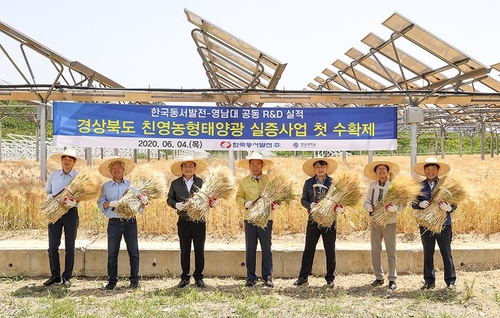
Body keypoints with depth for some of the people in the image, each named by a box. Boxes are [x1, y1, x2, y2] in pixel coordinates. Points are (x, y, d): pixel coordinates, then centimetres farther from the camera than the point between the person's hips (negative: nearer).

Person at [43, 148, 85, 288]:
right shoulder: (53, 175, 9)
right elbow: (47, 192, 19)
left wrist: (74, 202, -21)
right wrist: (50, 197, -3)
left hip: (71, 212, -2)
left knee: (70, 247, 4)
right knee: (53, 246, 1)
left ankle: (67, 276, 13)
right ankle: (55, 275, 14)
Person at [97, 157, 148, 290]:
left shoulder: (132, 185, 8)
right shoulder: (106, 186, 9)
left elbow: (138, 205, 6)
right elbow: (100, 203, 3)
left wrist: (144, 202, -16)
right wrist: (111, 203, -16)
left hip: (130, 222, 0)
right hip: (114, 223, 0)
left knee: (133, 252, 2)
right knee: (112, 253, 4)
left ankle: (134, 279, 12)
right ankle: (112, 280, 16)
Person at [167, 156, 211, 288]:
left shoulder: (202, 182, 3)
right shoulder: (175, 183, 7)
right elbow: (169, 199, 10)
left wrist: (211, 202, -17)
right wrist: (176, 204, -10)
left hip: (199, 221, -1)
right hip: (183, 222, 1)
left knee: (199, 250, 6)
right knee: (184, 251, 8)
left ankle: (198, 277, 18)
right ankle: (185, 277, 20)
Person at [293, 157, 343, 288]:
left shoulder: (333, 182, 1)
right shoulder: (308, 183, 6)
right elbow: (303, 200, 7)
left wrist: (340, 208, -18)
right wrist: (310, 205, -13)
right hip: (313, 220, 1)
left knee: (330, 250, 7)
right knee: (309, 249, 7)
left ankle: (330, 278, 19)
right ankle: (303, 276, 16)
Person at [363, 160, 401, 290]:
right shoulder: (372, 186, 8)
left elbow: (402, 204, -7)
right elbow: (366, 201, 8)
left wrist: (395, 207, -28)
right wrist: (368, 207, -14)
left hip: (389, 222, -3)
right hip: (375, 221, 4)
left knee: (391, 251, 1)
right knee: (375, 250, 8)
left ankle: (392, 279, 10)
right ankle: (379, 277, 19)